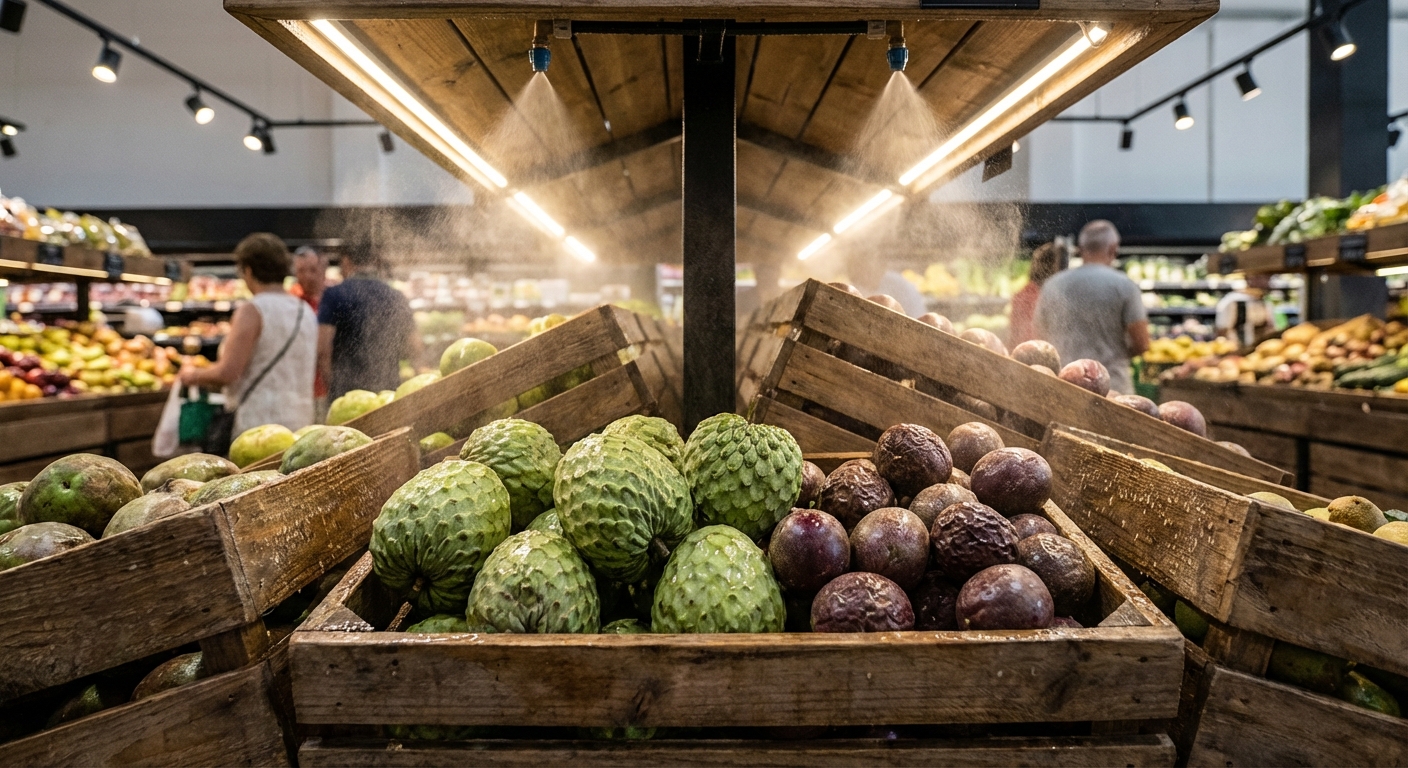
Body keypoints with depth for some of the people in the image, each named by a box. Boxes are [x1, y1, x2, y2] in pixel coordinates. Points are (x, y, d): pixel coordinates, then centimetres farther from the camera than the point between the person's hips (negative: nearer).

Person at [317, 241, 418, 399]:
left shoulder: (334, 294, -4)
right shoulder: (396, 297, 7)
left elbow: (323, 349, -11)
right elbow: (414, 347, 10)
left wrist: (331, 383, 2)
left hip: (346, 392, -4)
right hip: (389, 391, 4)